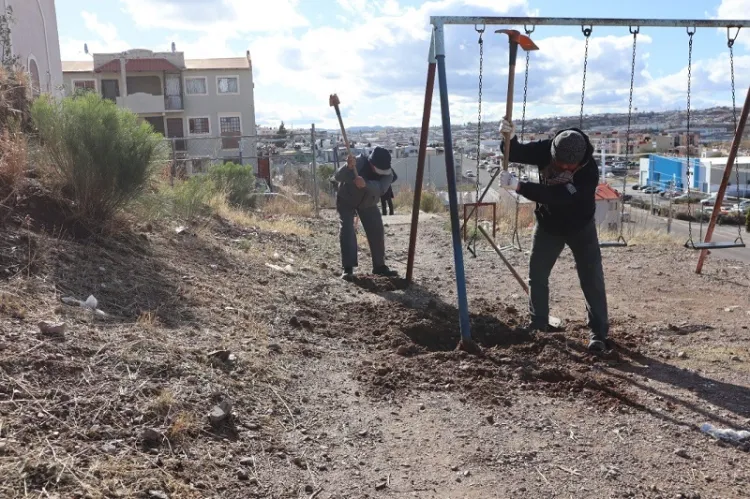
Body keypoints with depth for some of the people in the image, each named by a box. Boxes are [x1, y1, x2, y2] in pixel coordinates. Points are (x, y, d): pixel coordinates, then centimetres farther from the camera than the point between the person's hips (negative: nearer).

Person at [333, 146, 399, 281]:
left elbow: (381, 189, -45)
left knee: (377, 232, -1)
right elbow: (337, 177, -42)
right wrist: (348, 167, -63)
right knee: (347, 231, -16)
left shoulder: (387, 173, -24)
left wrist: (365, 184, -65)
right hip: (346, 200, -3)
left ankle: (379, 266, 11)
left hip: (368, 203, 3)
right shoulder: (359, 162, -32)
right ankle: (348, 268, -13)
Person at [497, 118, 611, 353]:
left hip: (580, 227, -3)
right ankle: (538, 323, 27)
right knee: (536, 274, 9)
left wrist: (518, 185, -47)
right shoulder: (545, 150, -22)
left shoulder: (589, 170, -34)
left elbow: (557, 196, -43)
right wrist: (510, 138, -38)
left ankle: (598, 333, 6)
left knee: (592, 279, -4)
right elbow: (514, 154, -15)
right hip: (548, 223, 4)